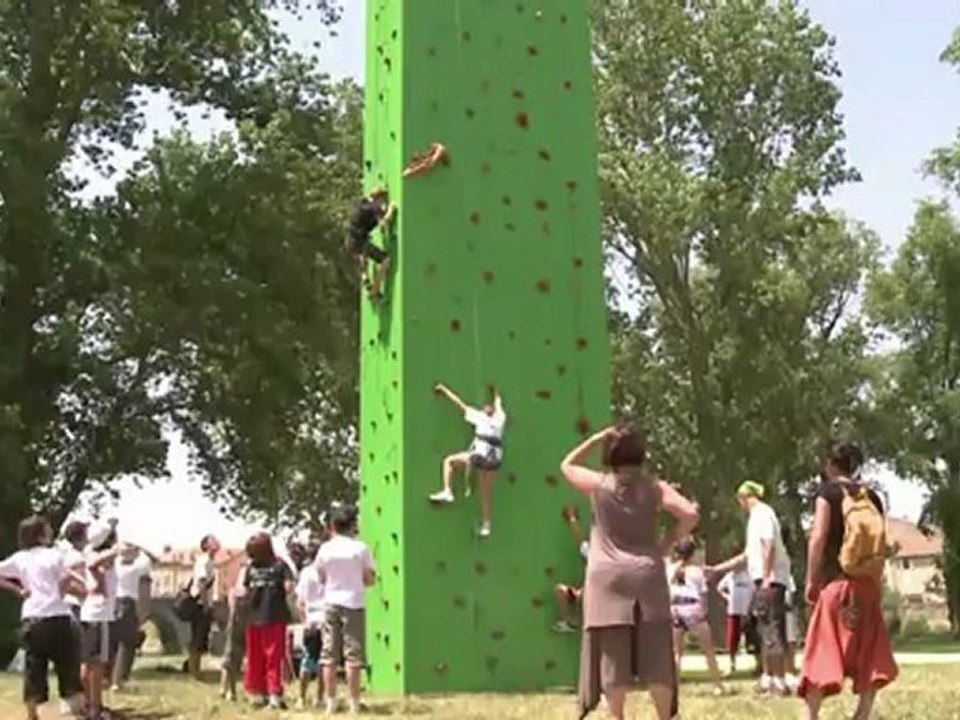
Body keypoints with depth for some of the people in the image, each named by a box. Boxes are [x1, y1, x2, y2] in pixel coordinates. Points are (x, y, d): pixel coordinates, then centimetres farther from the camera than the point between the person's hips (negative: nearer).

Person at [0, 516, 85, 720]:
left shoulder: (19, 558, 11)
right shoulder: (54, 554, -1)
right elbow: (67, 577, -15)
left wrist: (17, 590, 7)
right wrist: (61, 593, 2)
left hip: (31, 619, 4)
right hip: (57, 617, -4)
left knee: (33, 672, 9)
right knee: (69, 667, 4)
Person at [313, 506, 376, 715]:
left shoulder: (325, 549, 0)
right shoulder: (360, 548, -5)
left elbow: (321, 578, 10)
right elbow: (370, 579, -1)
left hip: (332, 604, 2)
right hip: (354, 603, -2)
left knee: (329, 655, 6)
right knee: (353, 654, 0)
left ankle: (330, 701, 6)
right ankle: (354, 701, 0)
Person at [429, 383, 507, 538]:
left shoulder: (479, 416, 11)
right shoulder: (500, 418, 21)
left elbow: (460, 404, 16)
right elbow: (498, 406, 44)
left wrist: (444, 390, 26)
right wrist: (497, 395, 65)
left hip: (481, 452, -5)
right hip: (496, 457, 5)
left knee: (449, 461, 11)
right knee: (486, 492, 16)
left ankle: (447, 491, -4)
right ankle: (487, 525, 18)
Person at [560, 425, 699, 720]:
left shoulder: (598, 484, 1)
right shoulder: (654, 487, 3)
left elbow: (567, 465, 19)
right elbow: (691, 514, -8)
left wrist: (596, 438, 16)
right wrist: (667, 543, 4)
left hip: (608, 578, -1)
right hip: (647, 577, 1)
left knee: (613, 655, 2)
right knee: (655, 656, 6)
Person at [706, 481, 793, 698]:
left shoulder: (762, 514, -6)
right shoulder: (757, 517, 23)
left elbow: (769, 546, -18)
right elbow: (748, 555, 29)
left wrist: (766, 578, -23)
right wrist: (718, 569, 31)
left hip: (771, 579, -10)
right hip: (764, 580, 10)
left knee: (771, 629, -10)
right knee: (766, 629, 12)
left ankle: (779, 681, -11)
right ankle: (768, 679, 16)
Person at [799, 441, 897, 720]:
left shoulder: (828, 492, -3)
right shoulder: (872, 497, 10)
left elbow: (819, 538, -10)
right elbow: (882, 545, 10)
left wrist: (811, 580, -6)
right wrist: (877, 582, 18)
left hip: (836, 581, -4)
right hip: (867, 584, 4)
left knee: (823, 651, -4)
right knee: (870, 652, 11)